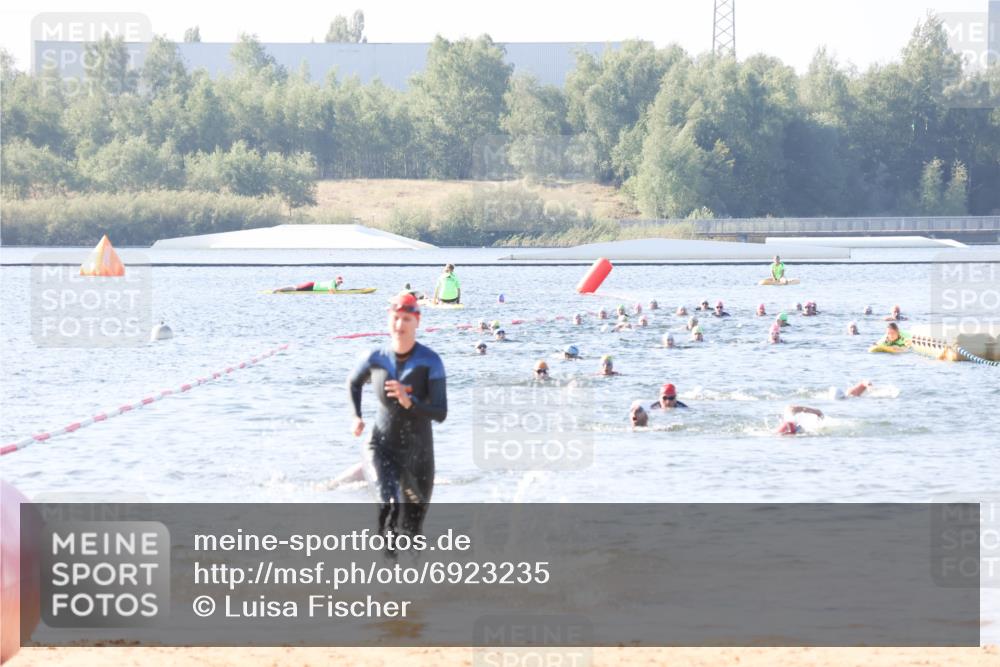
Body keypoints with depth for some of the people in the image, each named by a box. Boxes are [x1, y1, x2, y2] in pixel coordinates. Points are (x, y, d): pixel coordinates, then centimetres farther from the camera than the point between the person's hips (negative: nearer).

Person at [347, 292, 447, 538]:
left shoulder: (430, 361, -14)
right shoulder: (375, 358, -7)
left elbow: (440, 414, -19)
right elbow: (353, 382, 17)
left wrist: (409, 402, -35)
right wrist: (356, 417, 1)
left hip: (418, 452, 0)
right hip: (381, 447, 0)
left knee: (412, 529, 13)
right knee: (389, 506, -28)